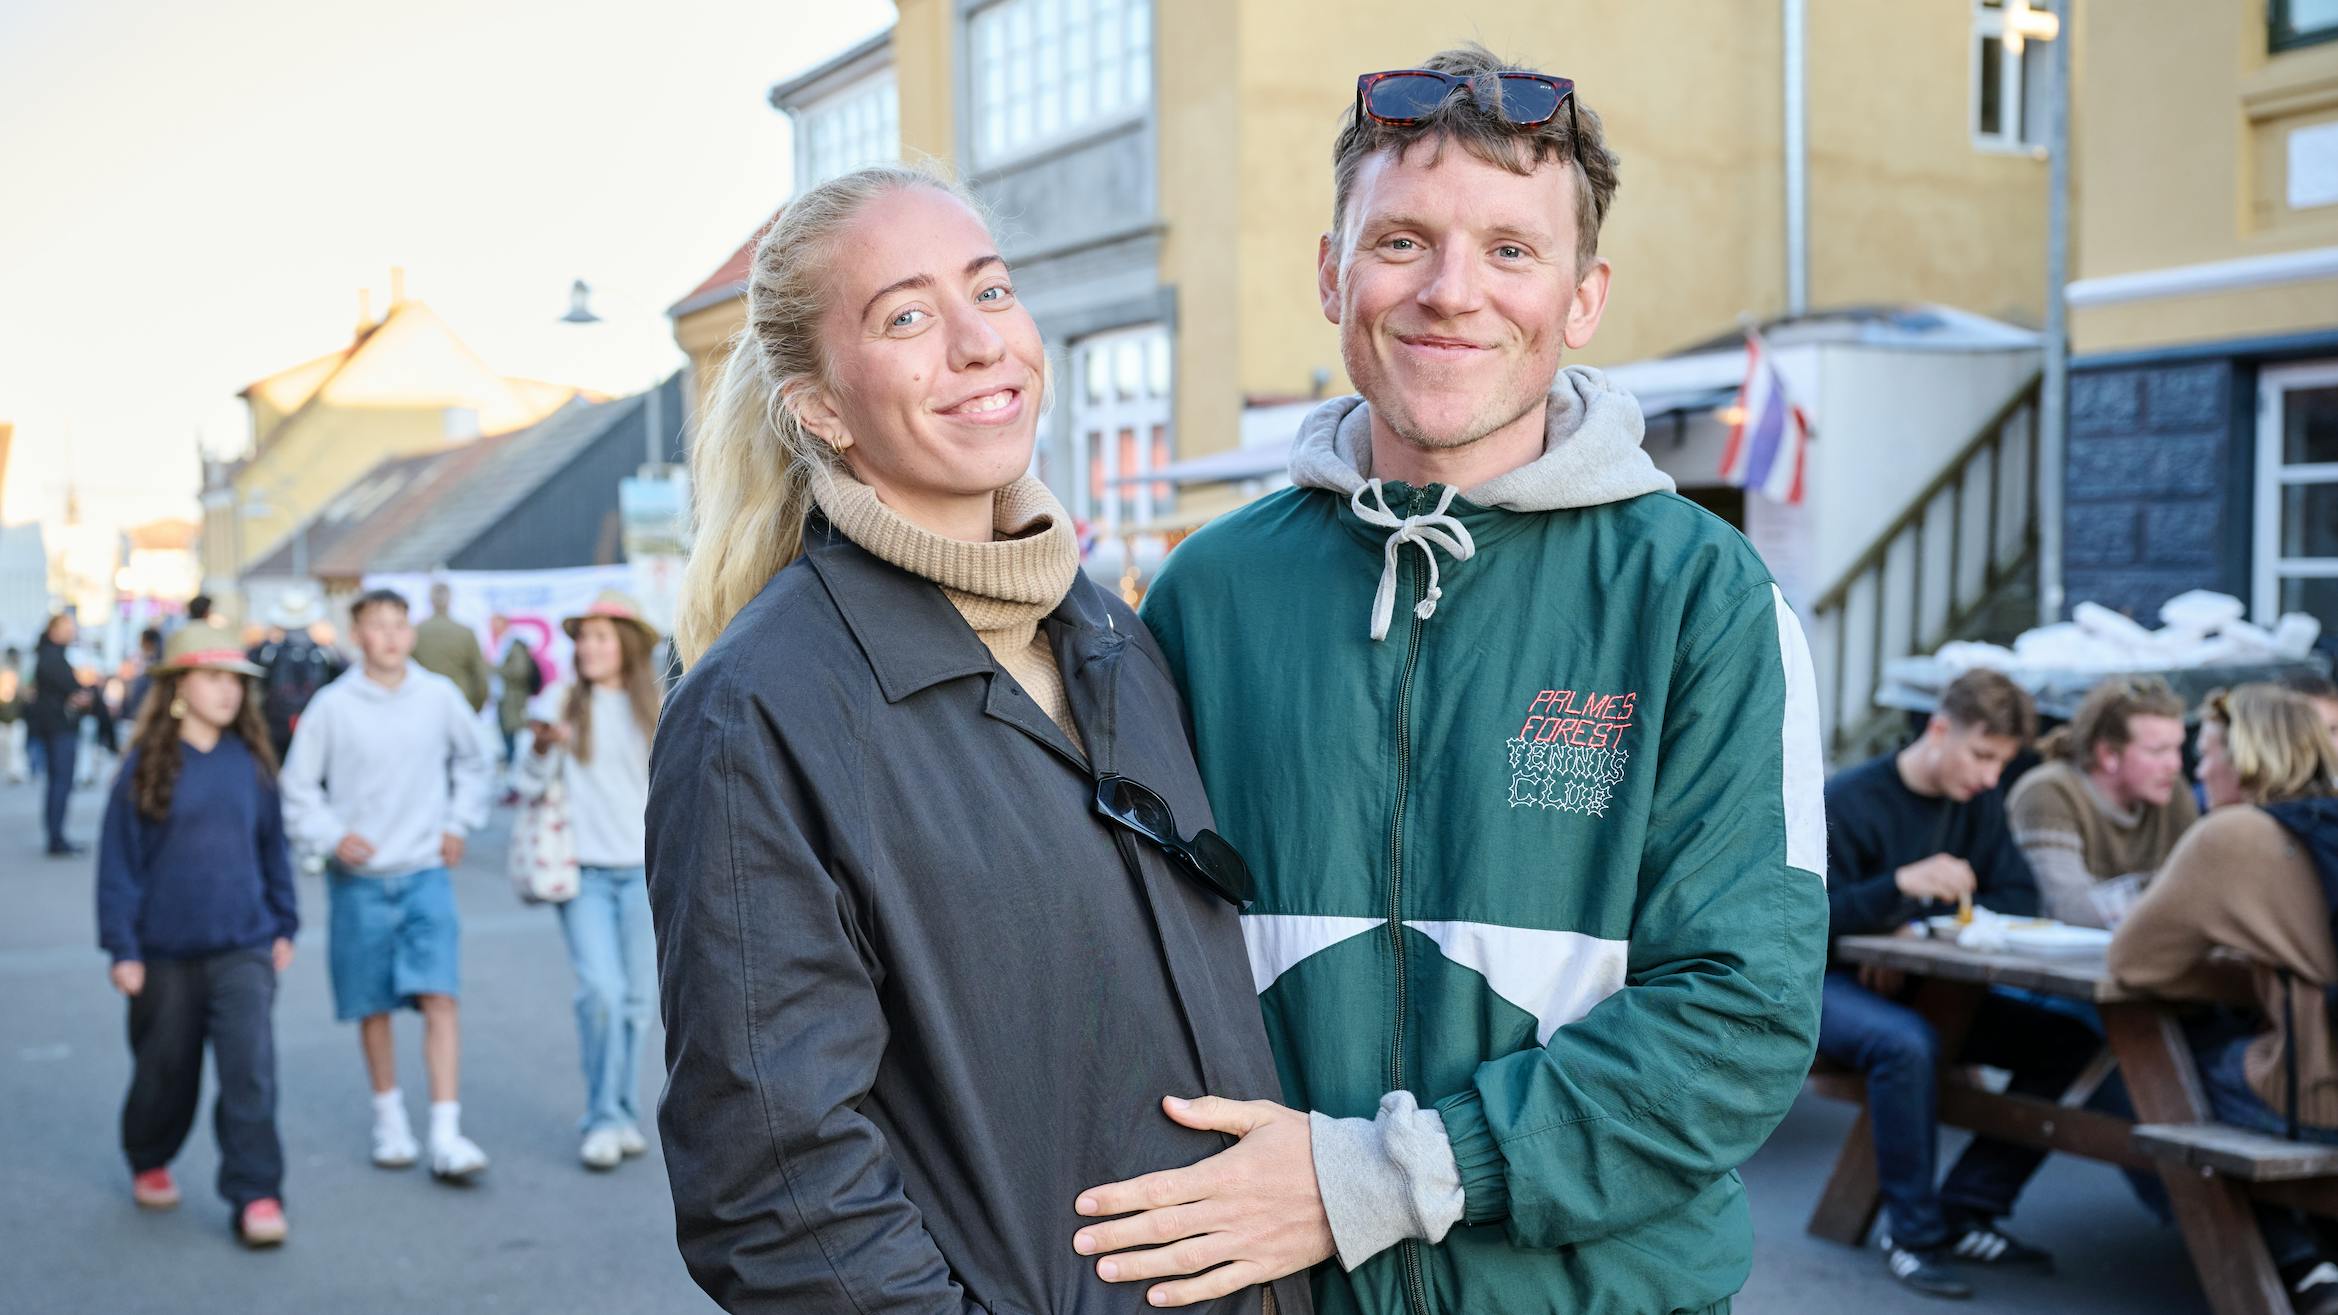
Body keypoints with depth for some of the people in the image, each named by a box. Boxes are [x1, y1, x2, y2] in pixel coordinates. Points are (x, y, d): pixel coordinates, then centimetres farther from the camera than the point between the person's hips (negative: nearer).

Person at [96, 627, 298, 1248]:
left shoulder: (250, 762, 2)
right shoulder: (147, 765, -6)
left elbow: (273, 846, 11)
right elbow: (119, 858, -5)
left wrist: (284, 926, 14)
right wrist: (122, 947, -7)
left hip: (244, 947, 1)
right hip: (166, 952, -1)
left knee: (250, 1066, -10)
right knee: (165, 1069, 16)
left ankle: (256, 1195, -4)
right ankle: (149, 1162, 42)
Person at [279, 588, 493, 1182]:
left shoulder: (440, 696, -1)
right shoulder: (332, 706, -4)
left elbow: (470, 764, 17)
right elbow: (298, 787, 4)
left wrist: (458, 824, 9)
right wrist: (332, 836, -9)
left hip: (426, 873, 0)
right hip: (358, 879, 0)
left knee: (439, 996, -11)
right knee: (373, 1006, 11)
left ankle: (446, 1134, -12)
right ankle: (389, 1118, 28)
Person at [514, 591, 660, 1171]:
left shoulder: (656, 709, 6)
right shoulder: (567, 704, 2)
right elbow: (531, 786, -1)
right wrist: (541, 747, -19)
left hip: (644, 872, 2)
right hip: (583, 872, -2)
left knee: (636, 999, 5)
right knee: (601, 990, -14)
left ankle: (624, 1114, 19)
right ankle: (602, 1118, -3)